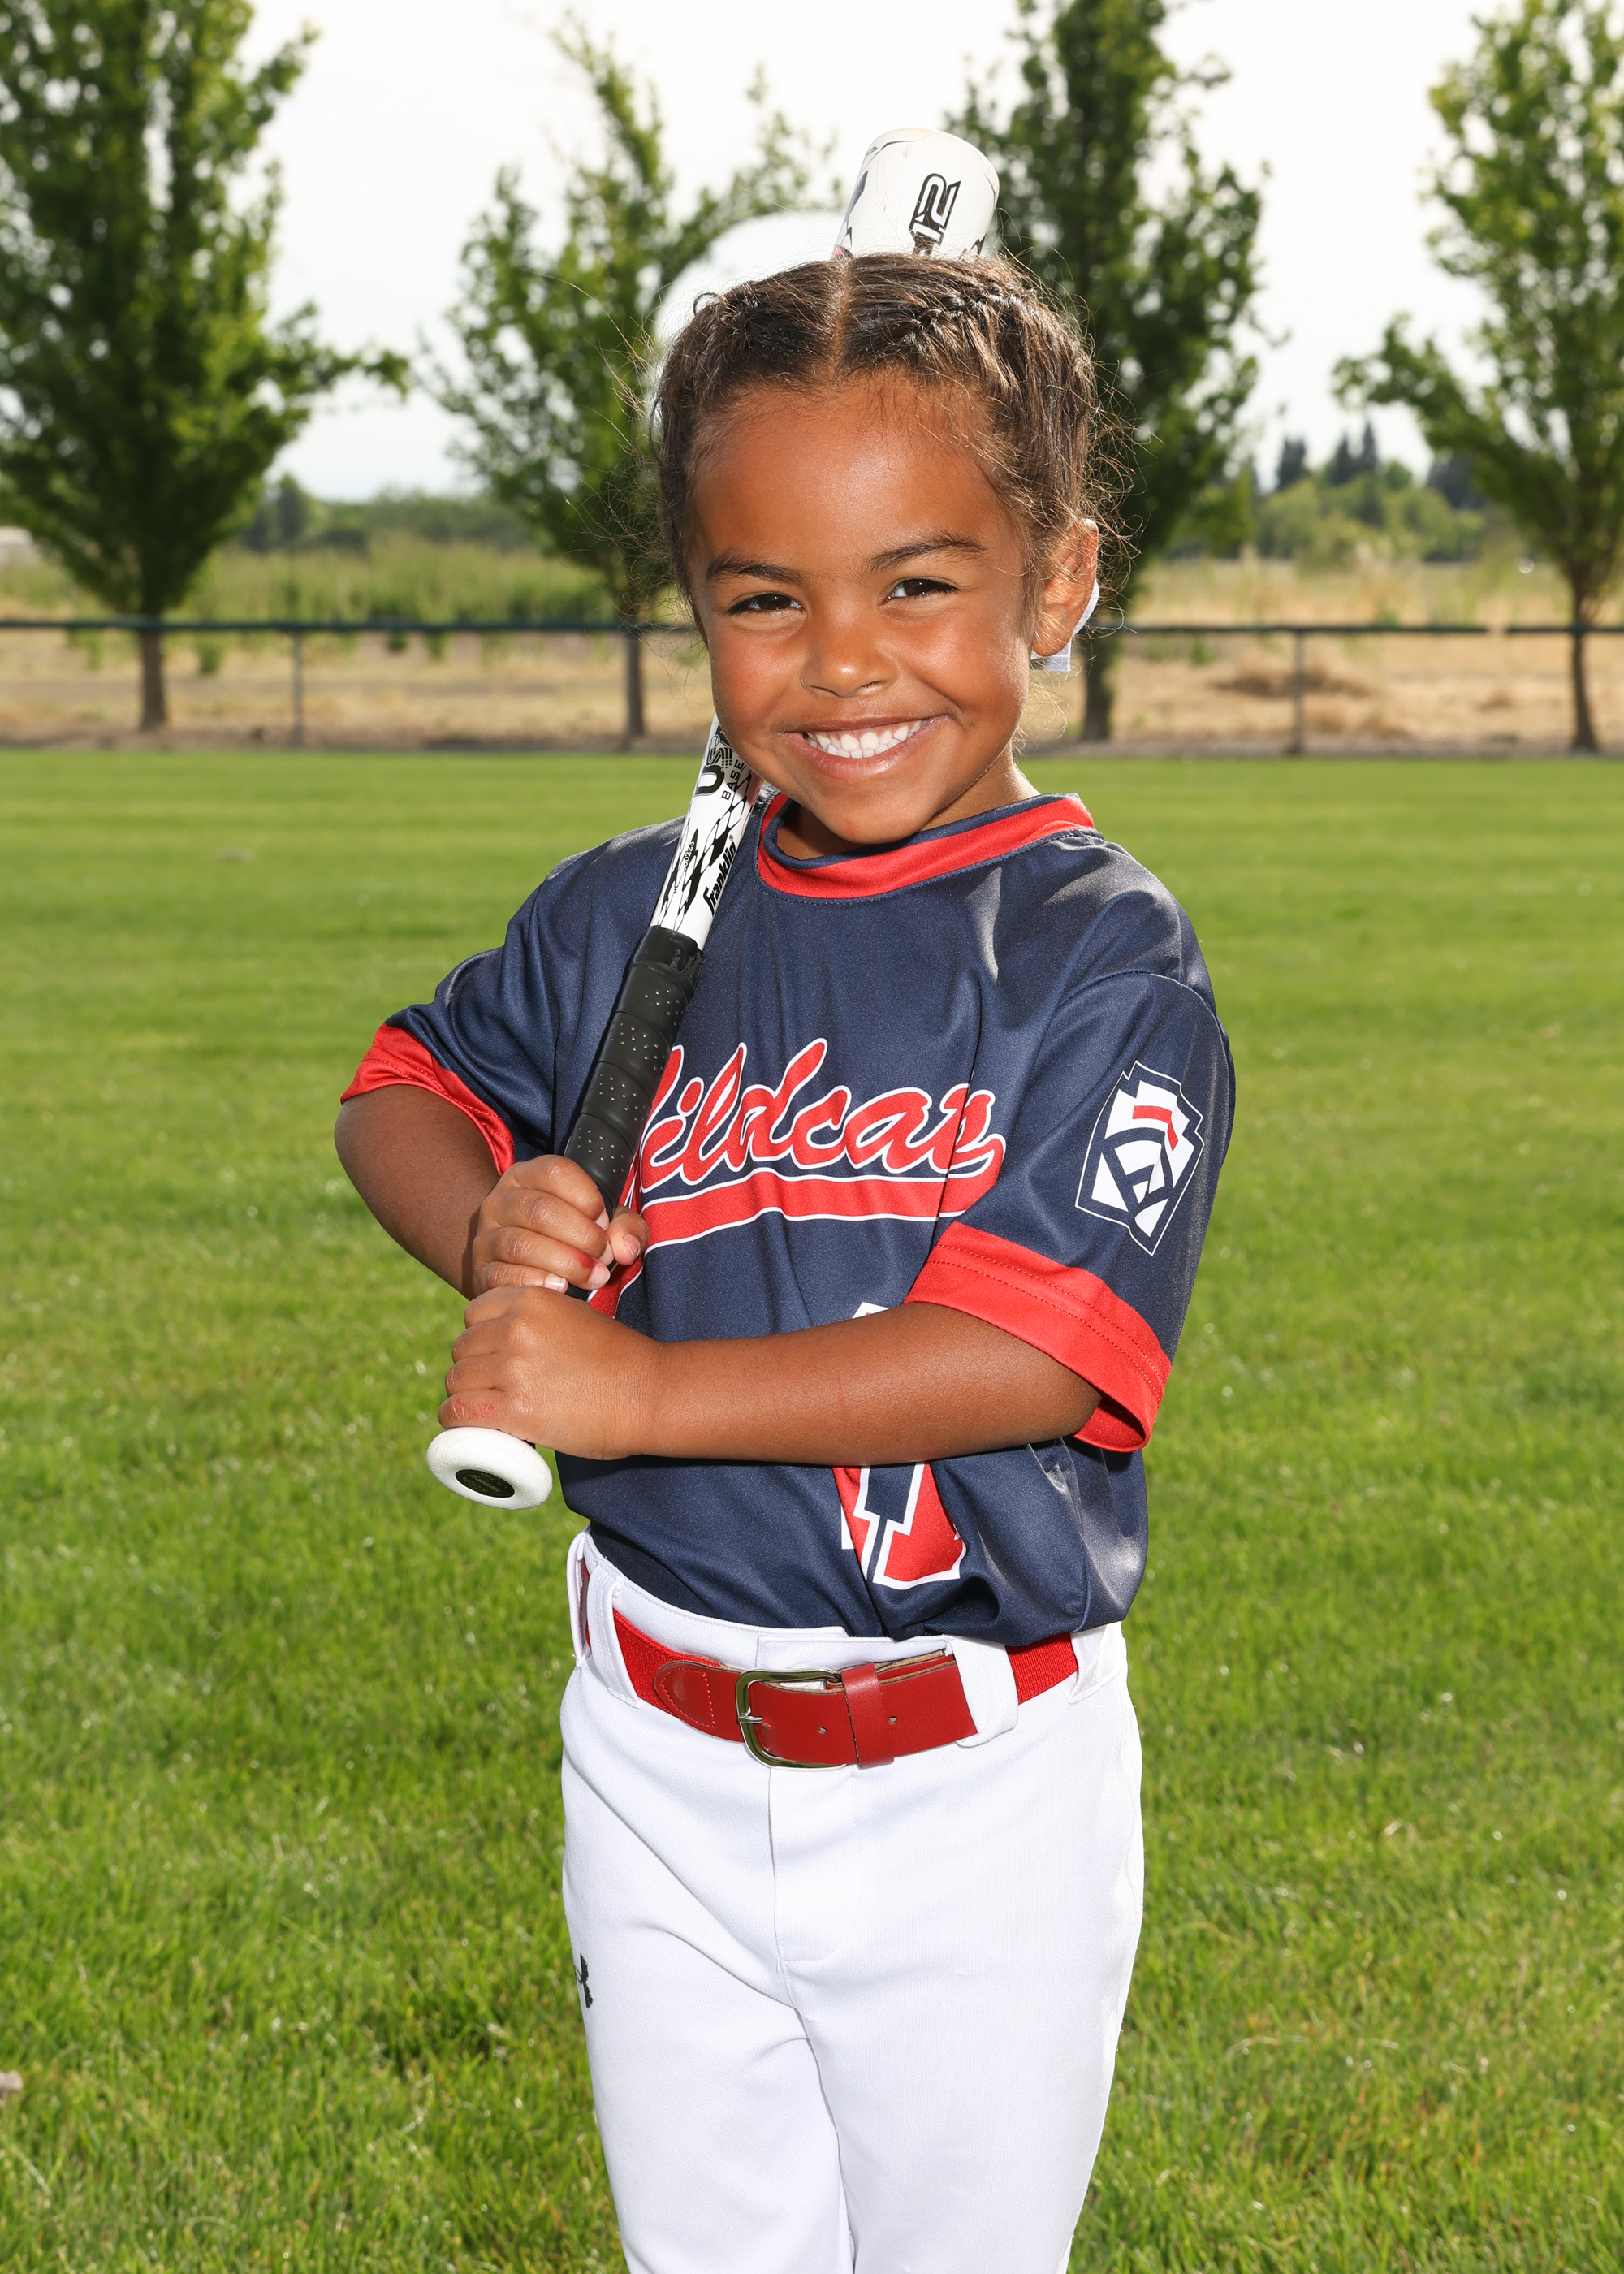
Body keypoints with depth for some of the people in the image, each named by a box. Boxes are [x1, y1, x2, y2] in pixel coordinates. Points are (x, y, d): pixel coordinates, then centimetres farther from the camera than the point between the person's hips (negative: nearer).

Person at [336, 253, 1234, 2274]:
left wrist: (631, 1389, -25)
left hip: (976, 1794, -4)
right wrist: (490, 1224, -10)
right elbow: (404, 1092, 14)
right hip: (662, 1760, 4)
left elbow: (1035, 1354, -23)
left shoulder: (1101, 961, -14)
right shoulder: (626, 922, 0)